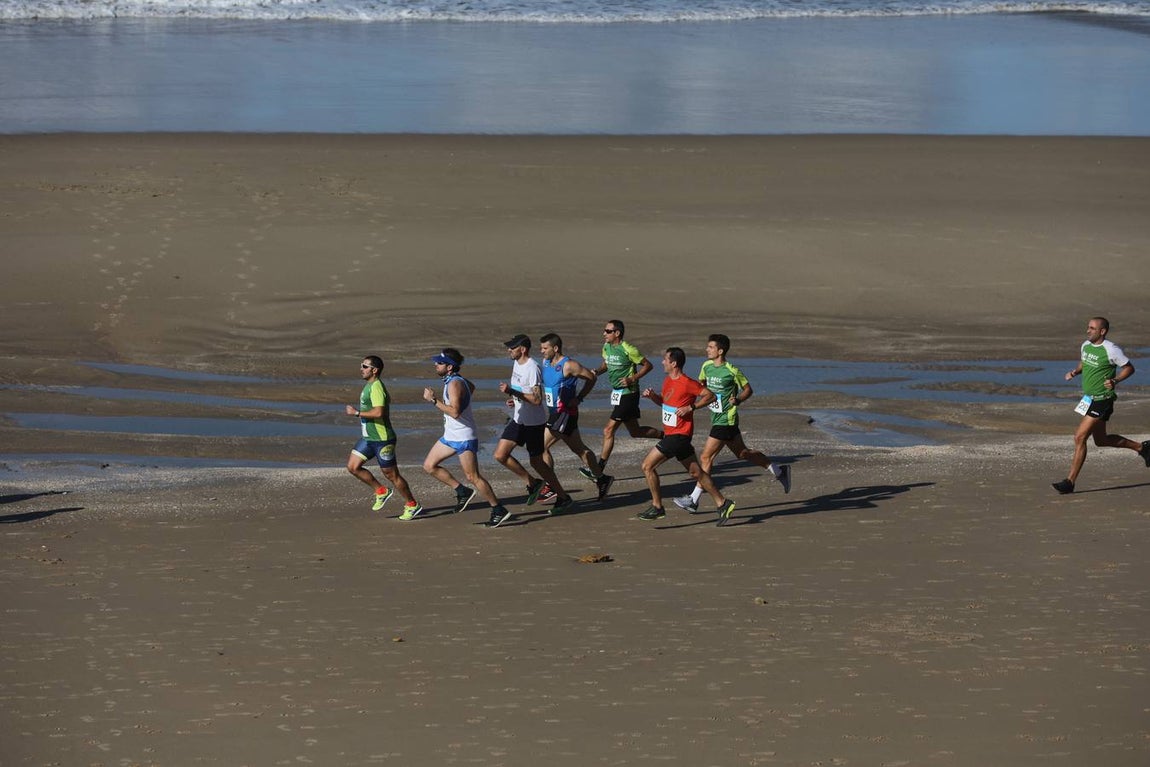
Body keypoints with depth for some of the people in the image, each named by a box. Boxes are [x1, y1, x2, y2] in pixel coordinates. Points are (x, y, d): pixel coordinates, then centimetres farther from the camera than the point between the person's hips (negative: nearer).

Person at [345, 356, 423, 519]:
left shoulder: (376, 387, -20)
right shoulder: (369, 386, 12)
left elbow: (378, 412, -31)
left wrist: (357, 412, -24)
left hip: (382, 439, -10)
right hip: (368, 438, 10)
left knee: (391, 475, 0)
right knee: (353, 467, 2)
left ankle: (412, 505, 16)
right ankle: (381, 492, 16)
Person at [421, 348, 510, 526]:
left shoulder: (455, 384, -21)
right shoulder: (452, 380, 9)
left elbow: (455, 412, -31)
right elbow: (471, 387, 31)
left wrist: (434, 400, -25)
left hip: (464, 438, -10)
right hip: (450, 436, 10)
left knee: (473, 477, -8)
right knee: (429, 466, 8)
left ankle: (498, 511, 1)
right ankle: (463, 492, 15)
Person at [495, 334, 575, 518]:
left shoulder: (532, 368, -22)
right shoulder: (517, 364, 7)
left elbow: (537, 399, -28)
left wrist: (512, 392, -30)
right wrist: (514, 399, 3)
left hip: (534, 422, -9)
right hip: (518, 419, 9)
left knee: (536, 462, 1)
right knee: (500, 455, 1)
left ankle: (564, 498, 14)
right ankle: (533, 484, 13)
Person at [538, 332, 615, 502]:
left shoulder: (568, 366, -16)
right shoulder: (545, 363, 8)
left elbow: (591, 377, -11)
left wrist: (579, 398, -11)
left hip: (565, 413, -9)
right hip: (554, 412, 9)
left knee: (542, 447, -10)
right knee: (579, 449, 15)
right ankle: (601, 479, 24)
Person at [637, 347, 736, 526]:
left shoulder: (687, 383, -16)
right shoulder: (668, 381, 11)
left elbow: (710, 396, -13)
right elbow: (664, 402, 25)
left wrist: (690, 407, -19)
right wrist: (652, 396, 5)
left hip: (679, 435, -9)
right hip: (671, 435, 9)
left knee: (647, 466, -7)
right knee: (696, 472, 11)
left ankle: (657, 507, 0)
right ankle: (722, 504, 14)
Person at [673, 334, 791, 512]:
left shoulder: (732, 371, -16)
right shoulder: (706, 366, 4)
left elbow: (748, 389, -5)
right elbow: (700, 384, 20)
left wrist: (738, 400, -22)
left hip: (726, 420, -9)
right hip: (717, 417, 9)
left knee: (706, 457, -7)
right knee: (743, 453, 19)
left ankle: (694, 500, -2)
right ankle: (779, 471, 31)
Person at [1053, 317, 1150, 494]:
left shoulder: (1111, 350, -18)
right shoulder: (1085, 345, 4)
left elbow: (1129, 368, -8)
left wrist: (1115, 381, -24)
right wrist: (1075, 372, 2)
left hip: (1102, 400, -9)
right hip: (1089, 398, 9)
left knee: (1079, 438, -13)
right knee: (1101, 440, 20)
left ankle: (1070, 481, -8)